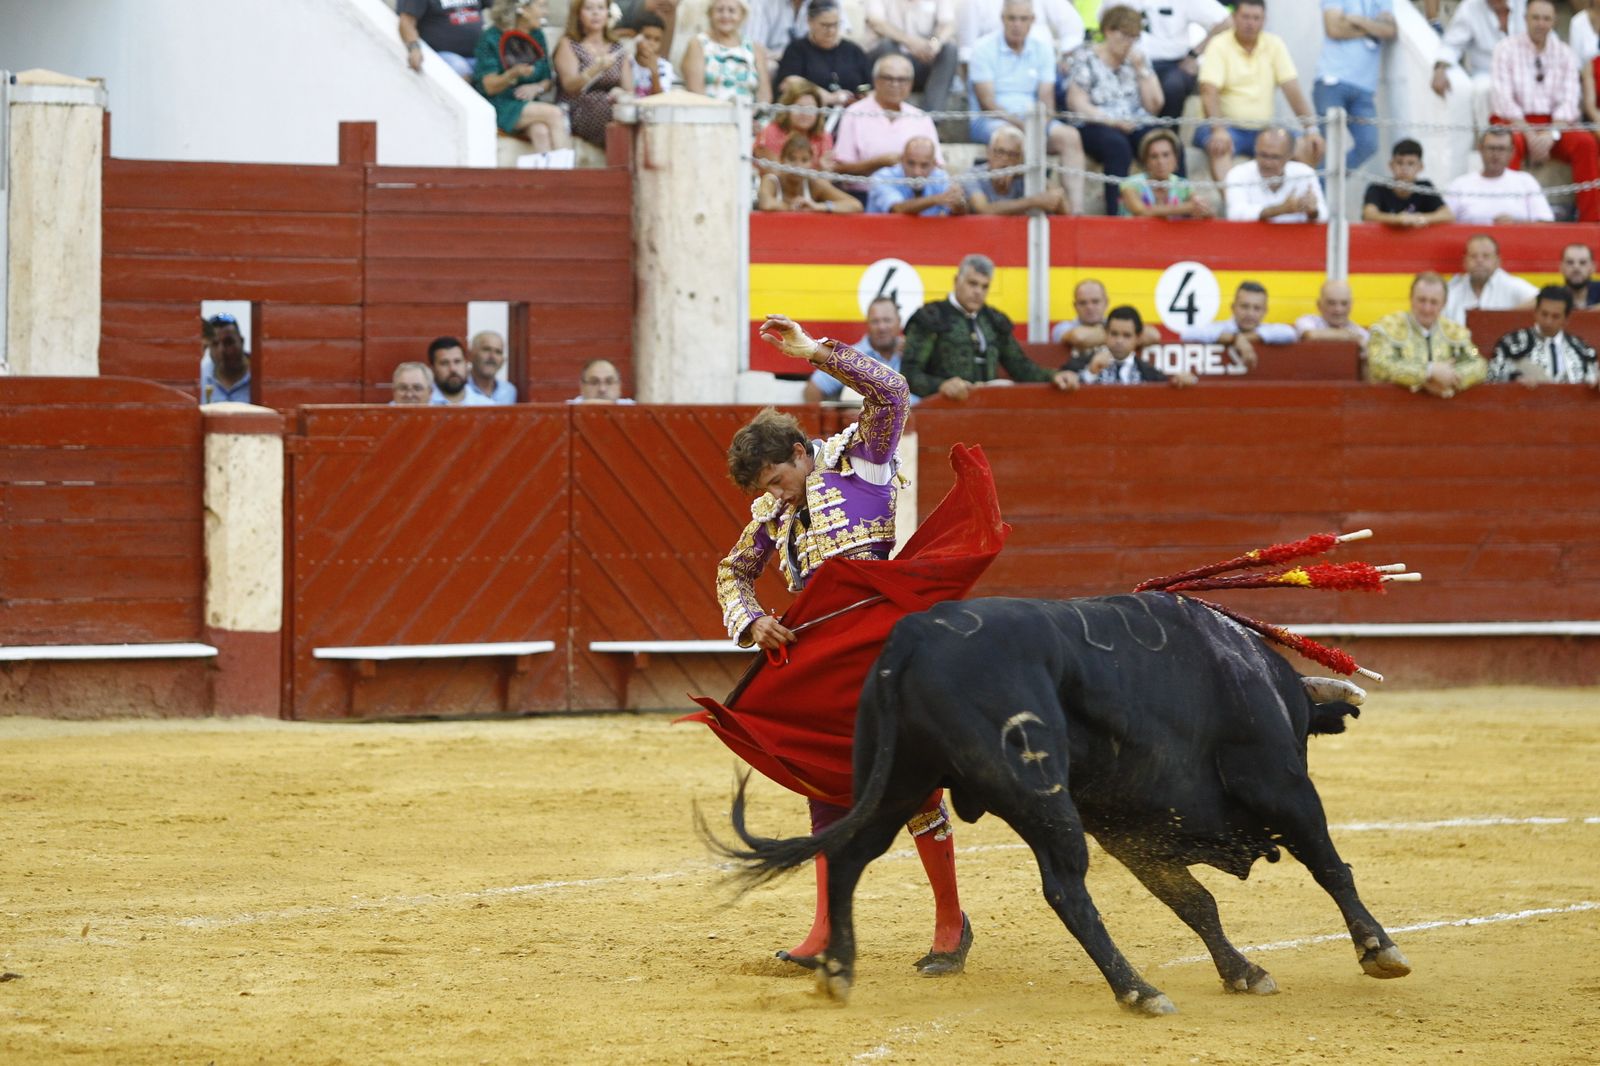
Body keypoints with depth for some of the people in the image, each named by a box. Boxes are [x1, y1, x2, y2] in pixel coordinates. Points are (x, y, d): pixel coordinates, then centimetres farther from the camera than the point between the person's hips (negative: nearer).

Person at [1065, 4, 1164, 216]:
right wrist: (1110, 120, -16)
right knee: (1118, 145, -39)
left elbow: (1154, 105, 12)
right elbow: (1077, 103, -3)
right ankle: (1116, 214, -44)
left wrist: (1140, 69, 2)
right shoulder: (1086, 58, 7)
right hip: (1096, 126, -4)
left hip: (1137, 125, 4)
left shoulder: (1138, 59, 18)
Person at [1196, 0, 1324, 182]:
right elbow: (1209, 92, -16)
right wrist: (1218, 130, -33)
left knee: (1310, 148, -16)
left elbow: (1292, 90, 3)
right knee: (1220, 146, -38)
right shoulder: (1219, 46, -5)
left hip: (1262, 128, 4)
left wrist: (1311, 128, -9)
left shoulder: (1274, 44, 7)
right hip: (1227, 126, -4)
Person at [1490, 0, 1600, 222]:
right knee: (1510, 142, -37)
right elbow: (1504, 99, -8)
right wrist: (1530, 137, -18)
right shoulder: (1507, 49, 0)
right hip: (1513, 122, -2)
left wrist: (1551, 135, -19)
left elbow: (1569, 101, -1)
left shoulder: (1564, 54, 8)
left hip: (1553, 124, 2)